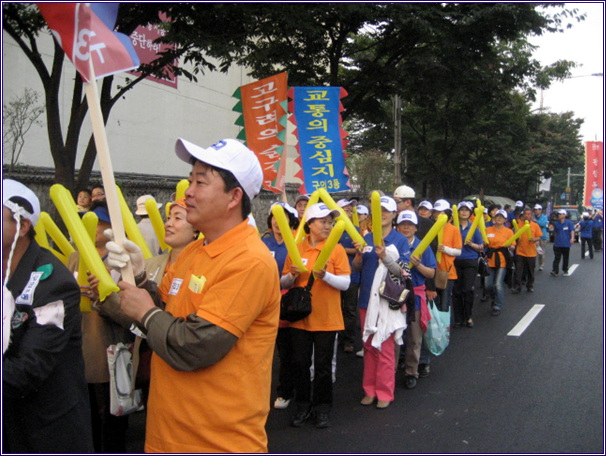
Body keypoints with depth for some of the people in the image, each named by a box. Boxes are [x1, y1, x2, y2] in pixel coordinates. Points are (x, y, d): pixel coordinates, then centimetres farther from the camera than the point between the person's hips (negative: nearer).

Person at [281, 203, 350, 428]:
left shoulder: (336, 249, -3)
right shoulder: (296, 249, 4)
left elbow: (345, 283, -9)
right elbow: (283, 283, 8)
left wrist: (325, 275, -25)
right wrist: (292, 275, -14)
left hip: (326, 318, -2)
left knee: (323, 365, 6)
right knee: (300, 362, 9)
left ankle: (322, 408, 23)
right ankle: (303, 406, 27)